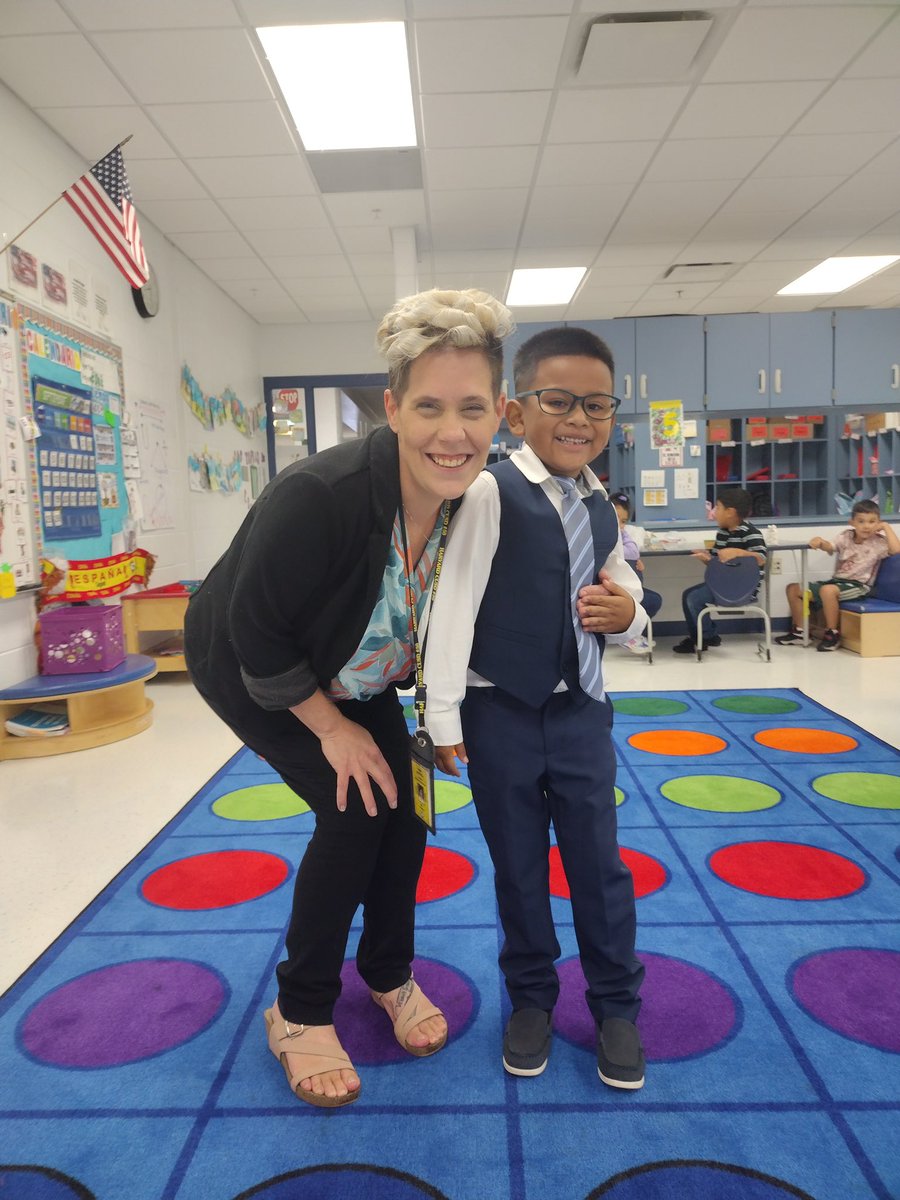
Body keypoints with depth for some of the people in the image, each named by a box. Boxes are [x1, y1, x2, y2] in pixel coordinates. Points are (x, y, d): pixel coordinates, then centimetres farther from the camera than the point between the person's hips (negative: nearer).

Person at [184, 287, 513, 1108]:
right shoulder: (317, 495, -38)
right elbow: (255, 632, -27)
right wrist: (332, 729, -18)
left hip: (357, 673, 6)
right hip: (246, 670, -5)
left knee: (404, 799, -1)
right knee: (353, 810, -13)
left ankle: (389, 974, 25)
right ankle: (299, 1014, 9)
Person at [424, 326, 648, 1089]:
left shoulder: (601, 506, 5)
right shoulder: (491, 494, -14)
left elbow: (625, 594, 17)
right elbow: (452, 604, -16)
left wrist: (627, 613, -8)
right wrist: (444, 715, -15)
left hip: (582, 712, 4)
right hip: (501, 714, -4)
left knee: (598, 860, 12)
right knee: (517, 865, 13)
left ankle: (616, 1003, 33)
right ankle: (531, 997, 35)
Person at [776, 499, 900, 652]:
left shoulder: (878, 542, -6)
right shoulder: (846, 536, 6)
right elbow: (831, 547, -10)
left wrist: (886, 527, -15)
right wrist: (820, 542, -32)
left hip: (858, 586, -6)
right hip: (836, 580, 6)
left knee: (828, 590, -38)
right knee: (793, 588, 2)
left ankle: (832, 634, -22)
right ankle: (799, 631, 8)